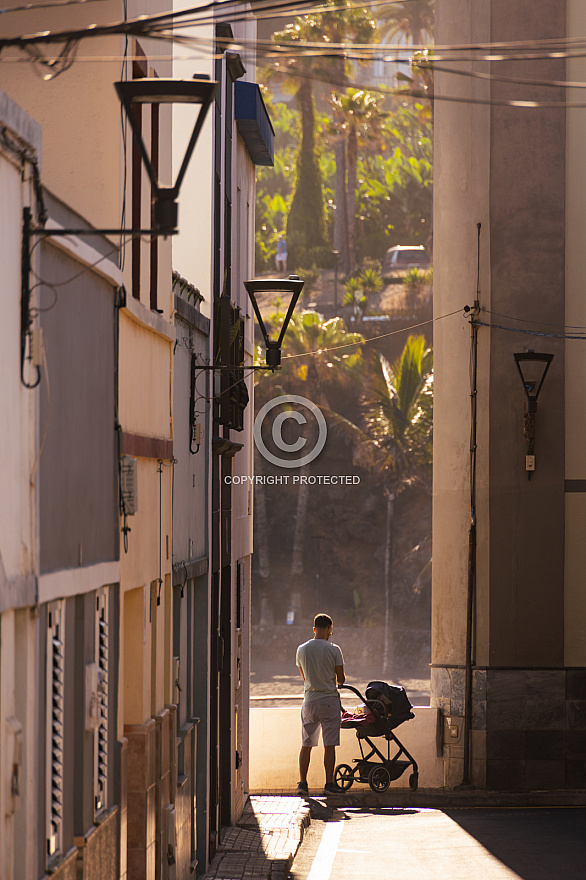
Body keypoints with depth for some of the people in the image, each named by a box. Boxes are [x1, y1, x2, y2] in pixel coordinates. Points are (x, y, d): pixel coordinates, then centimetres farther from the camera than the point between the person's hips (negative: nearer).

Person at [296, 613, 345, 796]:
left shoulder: (302, 650, 3)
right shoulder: (333, 650, -8)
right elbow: (341, 679, -2)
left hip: (309, 701, 3)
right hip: (329, 701, -3)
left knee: (306, 745, 10)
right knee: (329, 745, -1)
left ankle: (302, 783, 10)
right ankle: (329, 784, -2)